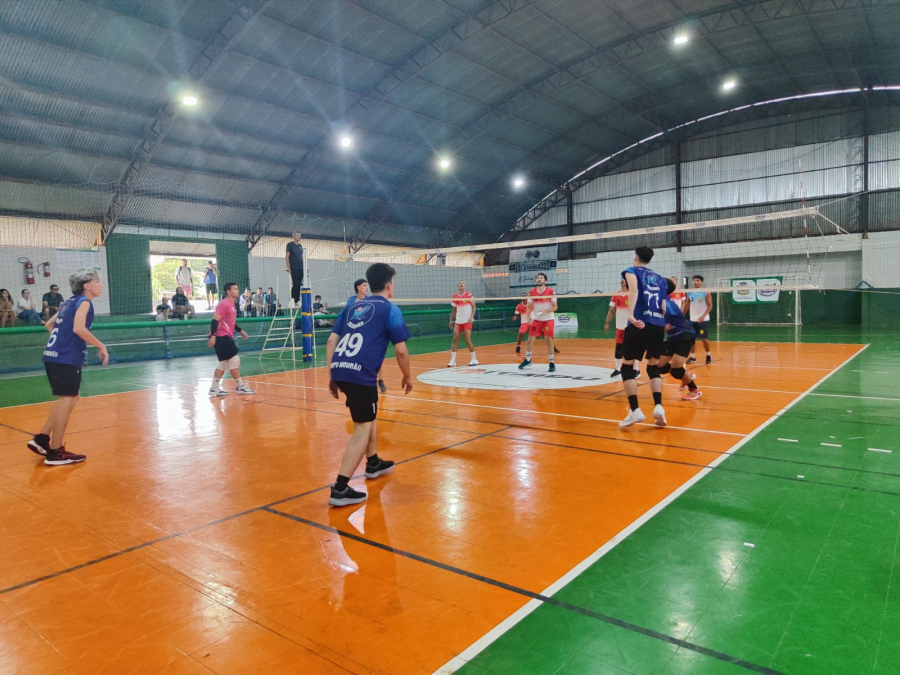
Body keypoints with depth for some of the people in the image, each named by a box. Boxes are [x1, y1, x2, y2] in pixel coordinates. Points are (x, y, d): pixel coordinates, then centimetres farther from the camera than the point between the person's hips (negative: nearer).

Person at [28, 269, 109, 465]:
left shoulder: (71, 301, 19)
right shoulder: (84, 301, -7)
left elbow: (49, 324, 27)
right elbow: (78, 328, -22)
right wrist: (100, 346, -14)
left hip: (55, 356, 9)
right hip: (67, 359, -9)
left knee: (70, 398, 18)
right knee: (67, 400, -5)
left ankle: (42, 439, 20)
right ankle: (56, 453, 0)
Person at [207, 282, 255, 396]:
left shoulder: (233, 304, 15)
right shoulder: (224, 304, -14)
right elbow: (215, 320, -20)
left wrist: (240, 331, 26)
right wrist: (213, 336, -27)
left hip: (226, 337, 10)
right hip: (221, 337, -10)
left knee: (224, 363, 12)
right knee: (234, 359, -7)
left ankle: (214, 388, 17)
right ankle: (240, 387, 1)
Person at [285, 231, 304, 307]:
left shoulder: (300, 246, 19)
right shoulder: (290, 244, 0)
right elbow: (286, 256, -5)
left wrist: (304, 267, 15)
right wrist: (288, 267, -14)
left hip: (301, 268, 6)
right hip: (293, 268, -6)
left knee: (299, 285, 4)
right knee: (295, 284, -11)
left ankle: (297, 300, 9)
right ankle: (292, 300, -7)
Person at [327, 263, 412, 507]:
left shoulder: (352, 307, 20)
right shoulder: (390, 309, 3)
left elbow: (332, 340, 15)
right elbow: (401, 350, -3)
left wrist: (332, 376, 19)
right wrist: (408, 377, 12)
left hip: (339, 369, 7)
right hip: (360, 374, -7)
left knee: (369, 415, 27)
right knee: (362, 429, -1)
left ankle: (373, 463, 42)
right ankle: (340, 488, -6)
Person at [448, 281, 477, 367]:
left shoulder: (469, 295, -5)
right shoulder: (455, 296, 6)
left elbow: (473, 306, -4)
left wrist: (471, 317, -16)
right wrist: (451, 320, 12)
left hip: (467, 321, -4)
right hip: (458, 321, 4)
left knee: (468, 340, -8)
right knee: (455, 339, -2)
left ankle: (474, 359, 6)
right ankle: (452, 361, 3)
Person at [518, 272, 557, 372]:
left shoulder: (550, 291, -10)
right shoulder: (532, 292, -1)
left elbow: (555, 307, -9)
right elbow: (529, 307, 7)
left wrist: (545, 311, -25)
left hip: (548, 319, -3)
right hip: (536, 320, 3)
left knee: (549, 340, -10)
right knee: (530, 340, 4)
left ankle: (552, 363, 3)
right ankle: (528, 360, 24)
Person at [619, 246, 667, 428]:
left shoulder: (632, 271, 8)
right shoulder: (660, 279, 23)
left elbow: (634, 290, -15)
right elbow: (664, 308, 18)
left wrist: (631, 315, -29)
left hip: (639, 325, -5)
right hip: (658, 326, 5)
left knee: (627, 366, 6)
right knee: (653, 367, 19)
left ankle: (635, 410, -5)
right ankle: (658, 407, 3)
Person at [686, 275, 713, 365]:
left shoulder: (706, 292, -7)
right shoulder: (689, 293, 4)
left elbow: (710, 306, -10)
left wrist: (703, 316, -23)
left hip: (703, 320, -4)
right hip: (692, 319, 4)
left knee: (704, 339, -2)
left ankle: (708, 355, 21)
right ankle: (692, 357, 10)